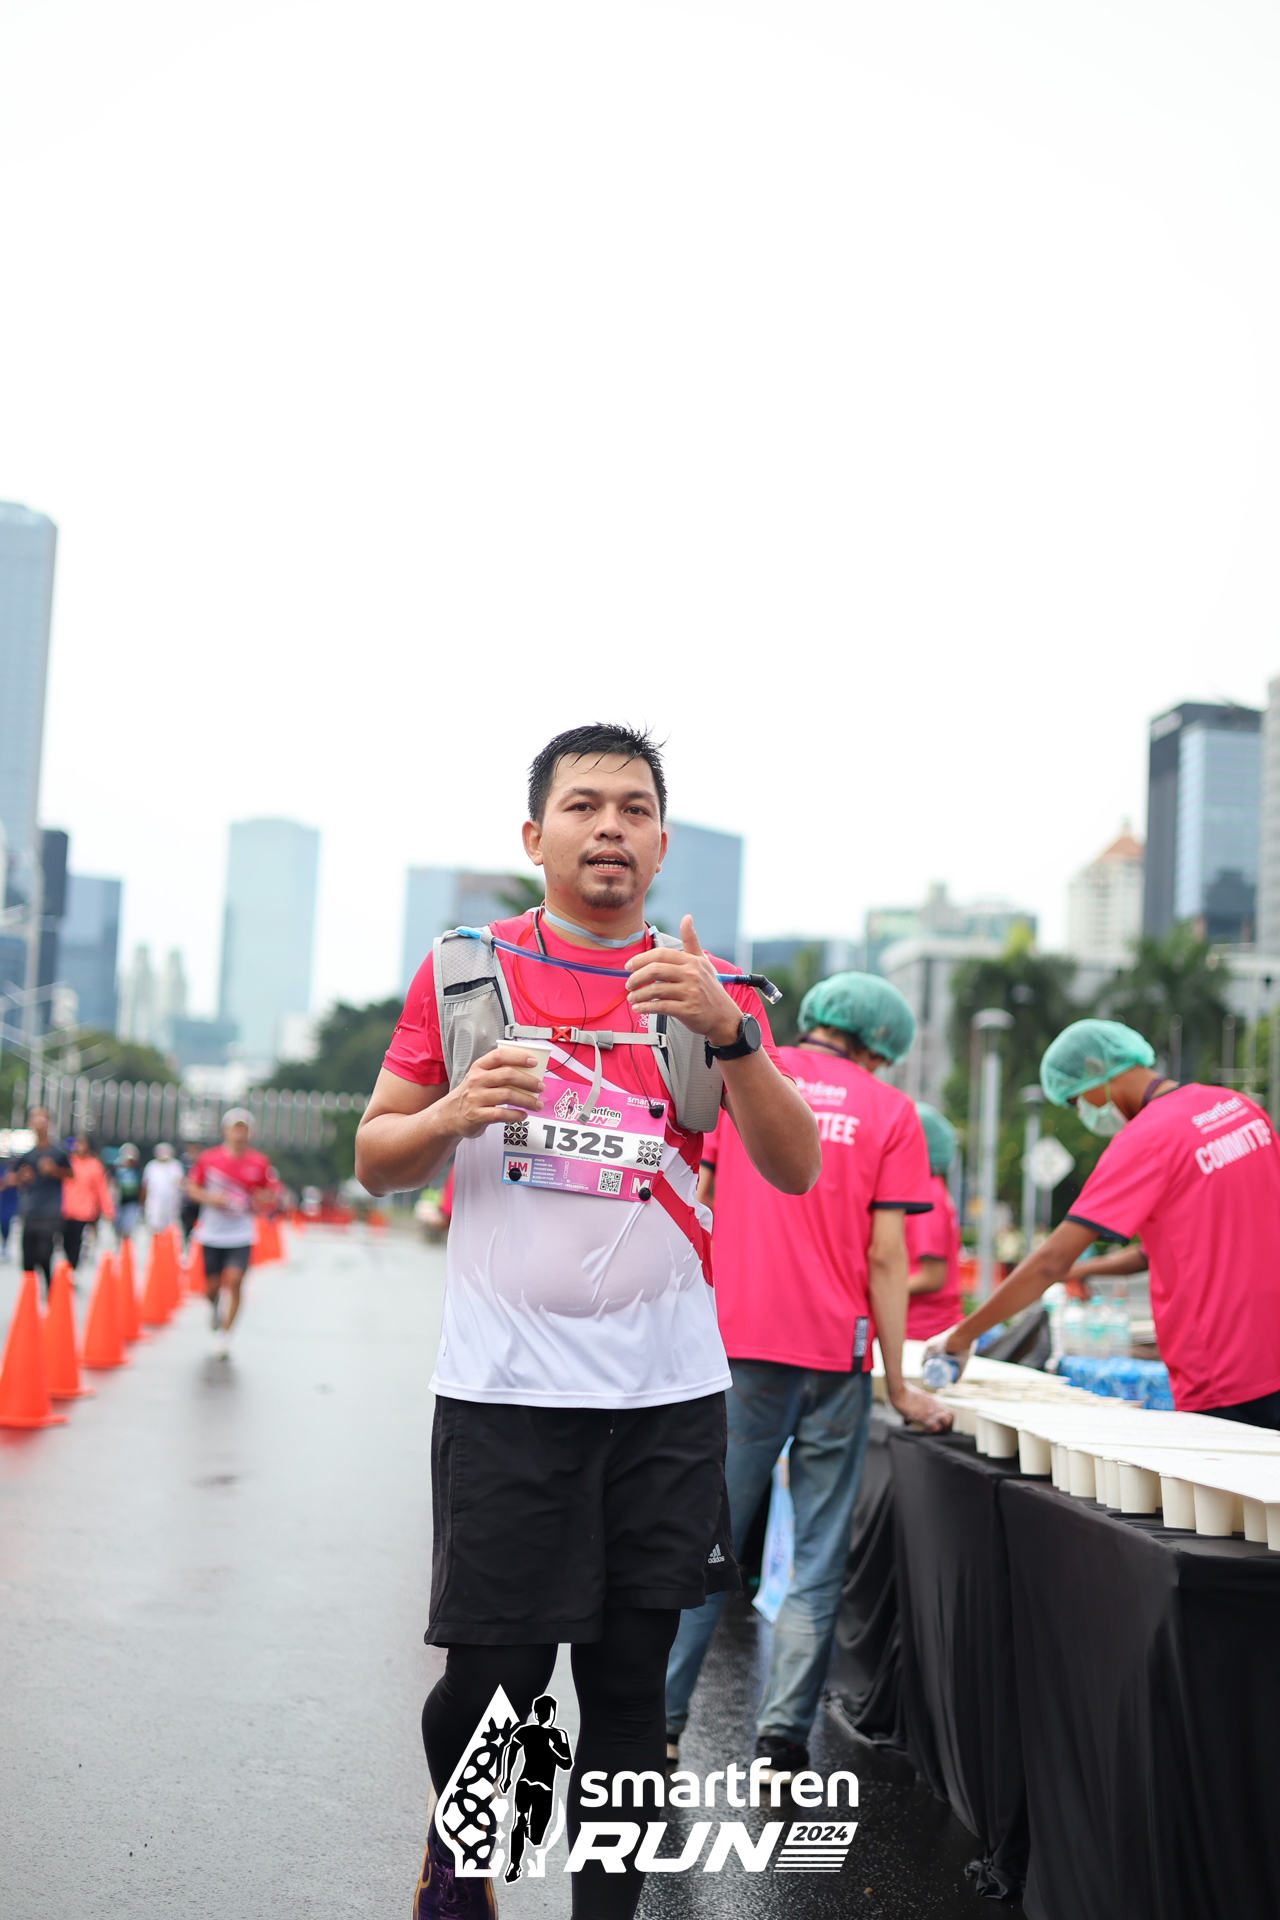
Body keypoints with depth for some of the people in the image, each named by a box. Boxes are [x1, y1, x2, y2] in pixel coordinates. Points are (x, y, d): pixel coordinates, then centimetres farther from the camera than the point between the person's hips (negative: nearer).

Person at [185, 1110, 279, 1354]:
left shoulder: (259, 1162, -2)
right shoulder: (209, 1158, -3)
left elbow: (270, 1192, 10)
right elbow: (191, 1188, 6)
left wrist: (260, 1200, -12)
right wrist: (209, 1198, -13)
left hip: (241, 1235, 0)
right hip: (212, 1234, 1)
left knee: (235, 1281, -15)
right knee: (213, 1286, 5)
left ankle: (223, 1335, -5)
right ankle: (215, 1307, 42)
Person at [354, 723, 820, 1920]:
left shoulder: (713, 989, 7)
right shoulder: (463, 971, 4)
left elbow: (795, 1170, -1)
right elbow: (373, 1160, 8)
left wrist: (729, 1031, -16)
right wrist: (450, 1113, -14)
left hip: (669, 1392, 2)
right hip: (504, 1385, -1)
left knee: (629, 1680, 7)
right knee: (491, 1675, 0)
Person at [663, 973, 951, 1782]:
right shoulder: (889, 1112, 3)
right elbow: (885, 1256, -2)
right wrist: (898, 1383, 2)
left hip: (736, 1343, 1)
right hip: (835, 1351, -1)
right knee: (820, 1552, 6)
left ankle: (660, 1716, 11)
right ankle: (784, 1737, 5)